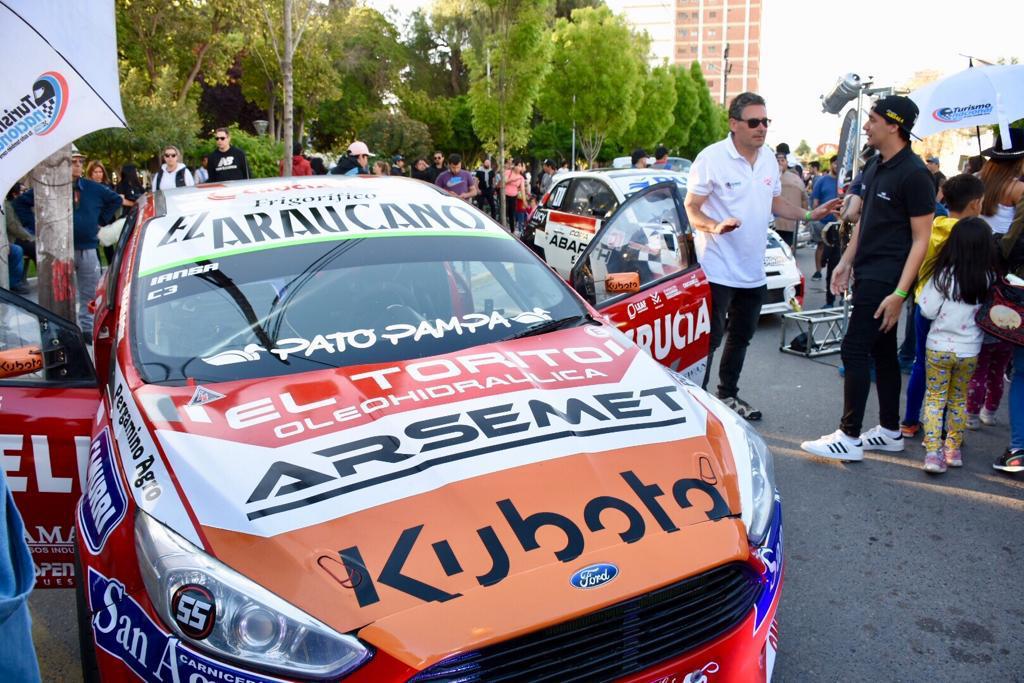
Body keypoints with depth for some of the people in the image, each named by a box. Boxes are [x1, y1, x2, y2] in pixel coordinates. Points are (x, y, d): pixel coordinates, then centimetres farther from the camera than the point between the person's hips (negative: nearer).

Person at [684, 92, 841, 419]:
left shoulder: (769, 159, 10)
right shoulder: (712, 158, -12)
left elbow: (776, 203, 21)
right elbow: (691, 208, -12)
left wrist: (809, 214, 6)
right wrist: (715, 226, -31)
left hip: (753, 271, 7)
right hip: (717, 269, -7)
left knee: (741, 337, 17)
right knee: (709, 338, -6)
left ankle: (728, 394, 33)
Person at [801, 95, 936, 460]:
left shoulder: (913, 174, -14)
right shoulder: (875, 167, 11)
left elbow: (921, 239, -15)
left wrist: (900, 293, -20)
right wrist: (846, 262, 15)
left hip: (886, 279, -9)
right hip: (867, 273, 9)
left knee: (854, 349, -9)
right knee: (881, 352, 14)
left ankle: (849, 437, -2)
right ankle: (890, 431, 24)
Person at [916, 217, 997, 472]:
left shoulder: (944, 275, -15)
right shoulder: (989, 278, -8)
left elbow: (927, 310, -11)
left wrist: (925, 288, 4)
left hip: (939, 347, -2)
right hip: (969, 350, 2)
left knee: (934, 399, 6)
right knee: (959, 400, 18)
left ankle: (933, 452, -3)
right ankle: (953, 449, 24)